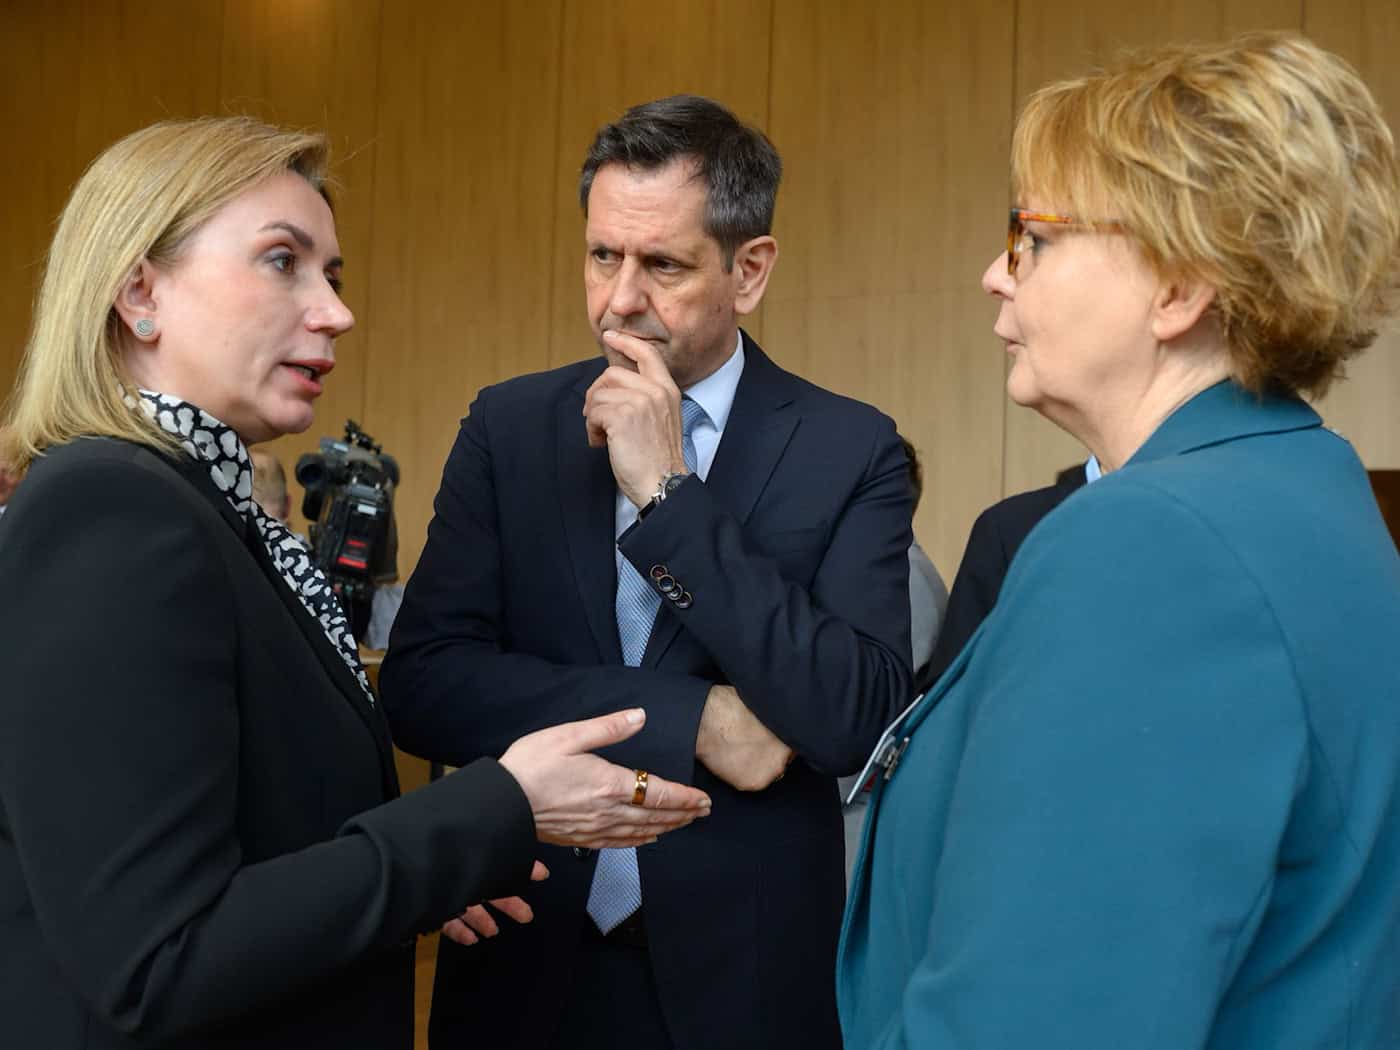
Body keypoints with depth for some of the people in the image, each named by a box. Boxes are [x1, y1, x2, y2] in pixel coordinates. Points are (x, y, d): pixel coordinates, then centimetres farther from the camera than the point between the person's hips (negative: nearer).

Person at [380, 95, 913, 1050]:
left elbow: (859, 721, -18)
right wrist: (693, 721, -17)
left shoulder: (848, 450, -7)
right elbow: (421, 685, -10)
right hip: (523, 966, 2)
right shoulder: (509, 427, -1)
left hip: (740, 973, -1)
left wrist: (669, 493, -20)